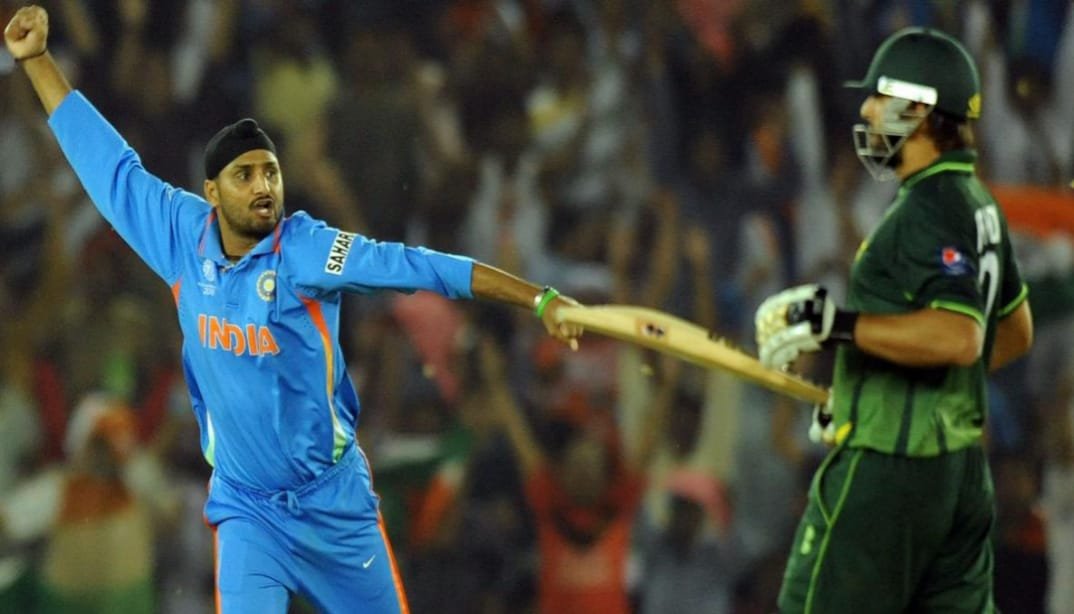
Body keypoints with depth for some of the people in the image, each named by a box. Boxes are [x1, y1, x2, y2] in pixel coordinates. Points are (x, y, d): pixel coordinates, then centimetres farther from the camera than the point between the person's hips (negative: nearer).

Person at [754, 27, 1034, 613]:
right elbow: (1014, 333, 25)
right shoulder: (978, 204, 14)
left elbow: (957, 337, -29)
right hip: (961, 465, 10)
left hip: (886, 465, -10)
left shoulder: (929, 211, -17)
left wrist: (836, 325, -26)